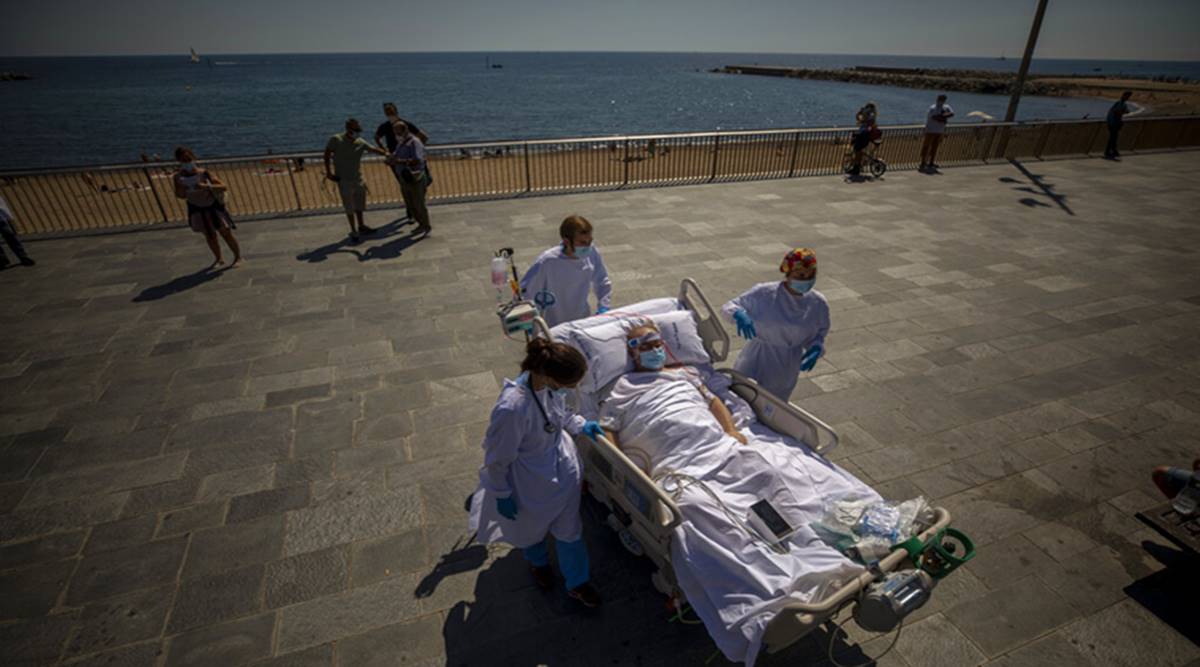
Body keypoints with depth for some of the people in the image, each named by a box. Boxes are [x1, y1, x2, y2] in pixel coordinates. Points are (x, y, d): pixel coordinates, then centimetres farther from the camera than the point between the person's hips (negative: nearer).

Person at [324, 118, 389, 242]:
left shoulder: (360, 142, -1)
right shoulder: (336, 140, -11)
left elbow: (373, 149, -12)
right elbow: (327, 154, -4)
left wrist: (386, 153, -31)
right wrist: (328, 172, -7)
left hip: (358, 178, 5)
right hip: (344, 180, -5)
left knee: (359, 204, 18)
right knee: (349, 207, 2)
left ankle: (361, 226, 35)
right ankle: (353, 231, 11)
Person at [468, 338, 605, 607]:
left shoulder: (551, 384, -22)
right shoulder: (512, 408, -41)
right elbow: (497, 458, -23)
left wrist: (580, 425, -3)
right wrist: (502, 495, -11)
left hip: (564, 466, 5)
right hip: (532, 481, -4)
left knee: (569, 528, 22)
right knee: (532, 526, 29)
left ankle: (577, 583, 48)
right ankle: (538, 562, 63)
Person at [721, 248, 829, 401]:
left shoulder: (818, 304, -6)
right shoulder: (764, 294, -16)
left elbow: (818, 335, 8)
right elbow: (728, 307, -10)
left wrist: (816, 350, -14)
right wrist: (739, 314, -33)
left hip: (784, 374, 3)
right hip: (756, 363, -3)